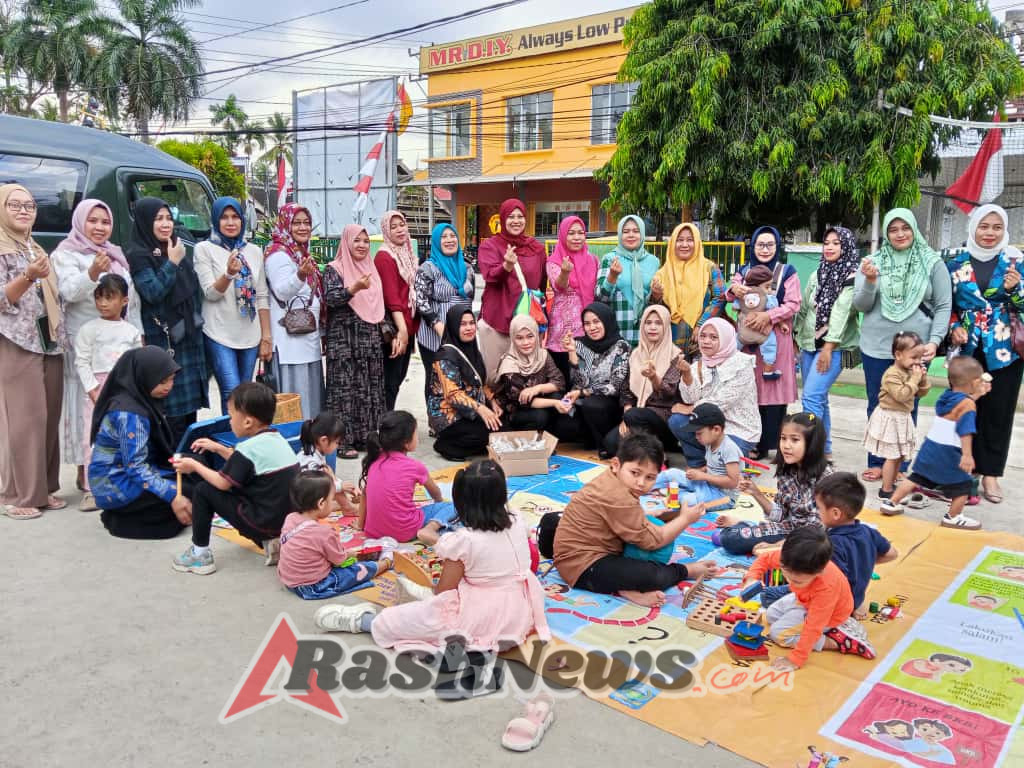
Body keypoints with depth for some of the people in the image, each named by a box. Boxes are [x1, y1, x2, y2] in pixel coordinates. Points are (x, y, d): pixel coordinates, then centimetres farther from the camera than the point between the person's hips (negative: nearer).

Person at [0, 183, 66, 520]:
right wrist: (27, 278, -28)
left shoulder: (36, 249, 18)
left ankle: (43, 488, 16)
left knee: (49, 418, 7)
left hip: (49, 343, 7)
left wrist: (61, 337, 11)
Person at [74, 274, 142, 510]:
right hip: (97, 389, -2)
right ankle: (92, 489, 3)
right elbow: (82, 362, -4)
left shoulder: (132, 331, 9)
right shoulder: (89, 329, 0)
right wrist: (93, 390, -12)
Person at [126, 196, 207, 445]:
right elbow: (152, 292, -17)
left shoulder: (177, 249, 17)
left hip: (188, 338, 8)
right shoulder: (138, 255, -5)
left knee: (190, 406, 9)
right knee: (172, 410, -10)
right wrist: (172, 263, -16)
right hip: (163, 341, -7)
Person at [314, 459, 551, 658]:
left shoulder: (462, 541, -19)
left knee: (388, 622, 6)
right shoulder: (518, 523, -4)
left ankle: (360, 621, 27)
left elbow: (442, 592, -9)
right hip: (518, 615, 7)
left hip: (479, 620, -7)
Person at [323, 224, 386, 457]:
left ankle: (364, 436, 14)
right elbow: (330, 298, -17)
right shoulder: (334, 269, -3)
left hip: (370, 339, 6)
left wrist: (383, 329, 17)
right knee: (345, 388, -6)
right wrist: (354, 288, -29)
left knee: (370, 388, 6)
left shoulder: (371, 269, 16)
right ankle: (343, 440, -3)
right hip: (344, 339, -6)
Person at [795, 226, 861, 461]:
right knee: (819, 399, 10)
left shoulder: (852, 277, -8)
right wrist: (795, 339, 13)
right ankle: (824, 450, 19)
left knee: (811, 397, -17)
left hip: (835, 347, -7)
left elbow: (842, 313, -15)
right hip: (809, 344, 7)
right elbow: (803, 308, 16)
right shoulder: (817, 274, 14)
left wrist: (829, 346, -20)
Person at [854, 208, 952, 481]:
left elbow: (943, 306, 2)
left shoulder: (932, 263, 2)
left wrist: (934, 340, -9)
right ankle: (877, 463, 18)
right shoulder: (873, 262, 4)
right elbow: (860, 306, 0)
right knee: (877, 406, 8)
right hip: (876, 348, 1)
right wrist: (870, 281, -18)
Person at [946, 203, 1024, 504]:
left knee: (998, 410, 2)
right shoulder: (957, 263, 5)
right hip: (966, 348, 1)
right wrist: (954, 328, -5)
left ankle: (990, 473, 12)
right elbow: (946, 304, 11)